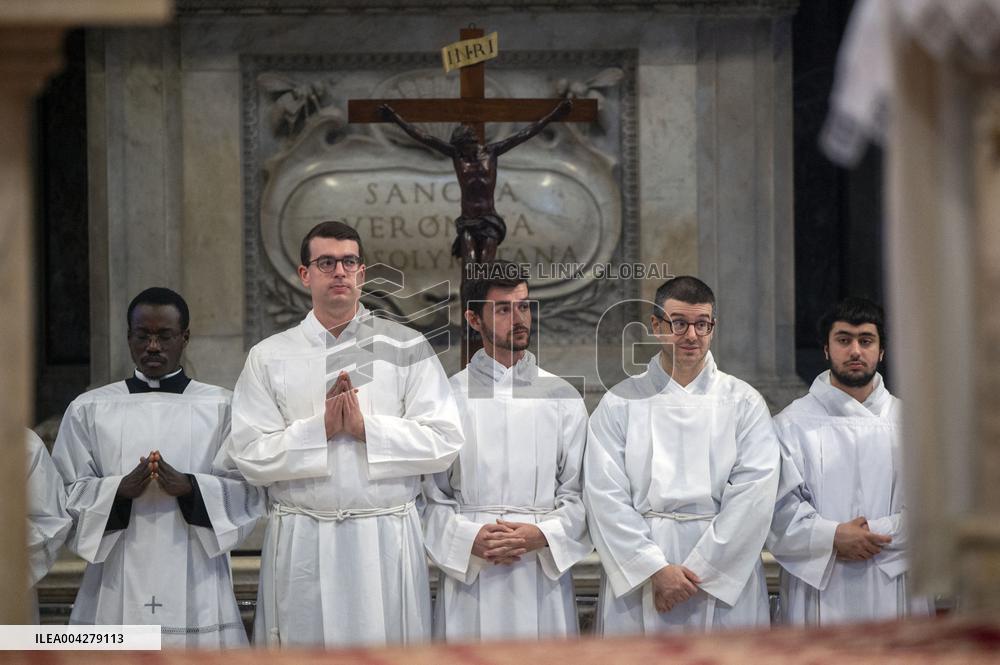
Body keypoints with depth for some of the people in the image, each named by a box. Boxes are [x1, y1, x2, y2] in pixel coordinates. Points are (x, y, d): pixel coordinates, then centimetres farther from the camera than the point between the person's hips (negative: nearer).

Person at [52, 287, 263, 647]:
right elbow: (66, 494, 4)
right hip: (116, 587, 1)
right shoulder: (88, 409, 9)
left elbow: (249, 492, 1)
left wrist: (189, 487, -16)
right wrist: (120, 490, -14)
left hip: (196, 587, -1)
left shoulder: (221, 407, 6)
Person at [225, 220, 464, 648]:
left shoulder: (407, 348, 5)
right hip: (301, 545, 1)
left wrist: (366, 427, -13)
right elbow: (250, 456, -2)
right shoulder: (269, 357, 6)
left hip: (387, 539, 0)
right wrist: (321, 428, -12)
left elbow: (443, 443, -4)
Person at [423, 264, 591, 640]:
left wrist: (540, 535, -12)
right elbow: (431, 495, 3)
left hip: (544, 574, 1)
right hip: (469, 575, -1)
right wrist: (471, 538, -13)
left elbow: (578, 494, 5)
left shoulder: (563, 397, 8)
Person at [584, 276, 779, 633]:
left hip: (725, 580, 0)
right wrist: (656, 569, -13)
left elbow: (752, 496, -4)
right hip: (637, 580, 0)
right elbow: (605, 496, -3)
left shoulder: (744, 403, 6)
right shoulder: (620, 403, 6)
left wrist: (697, 572, -12)